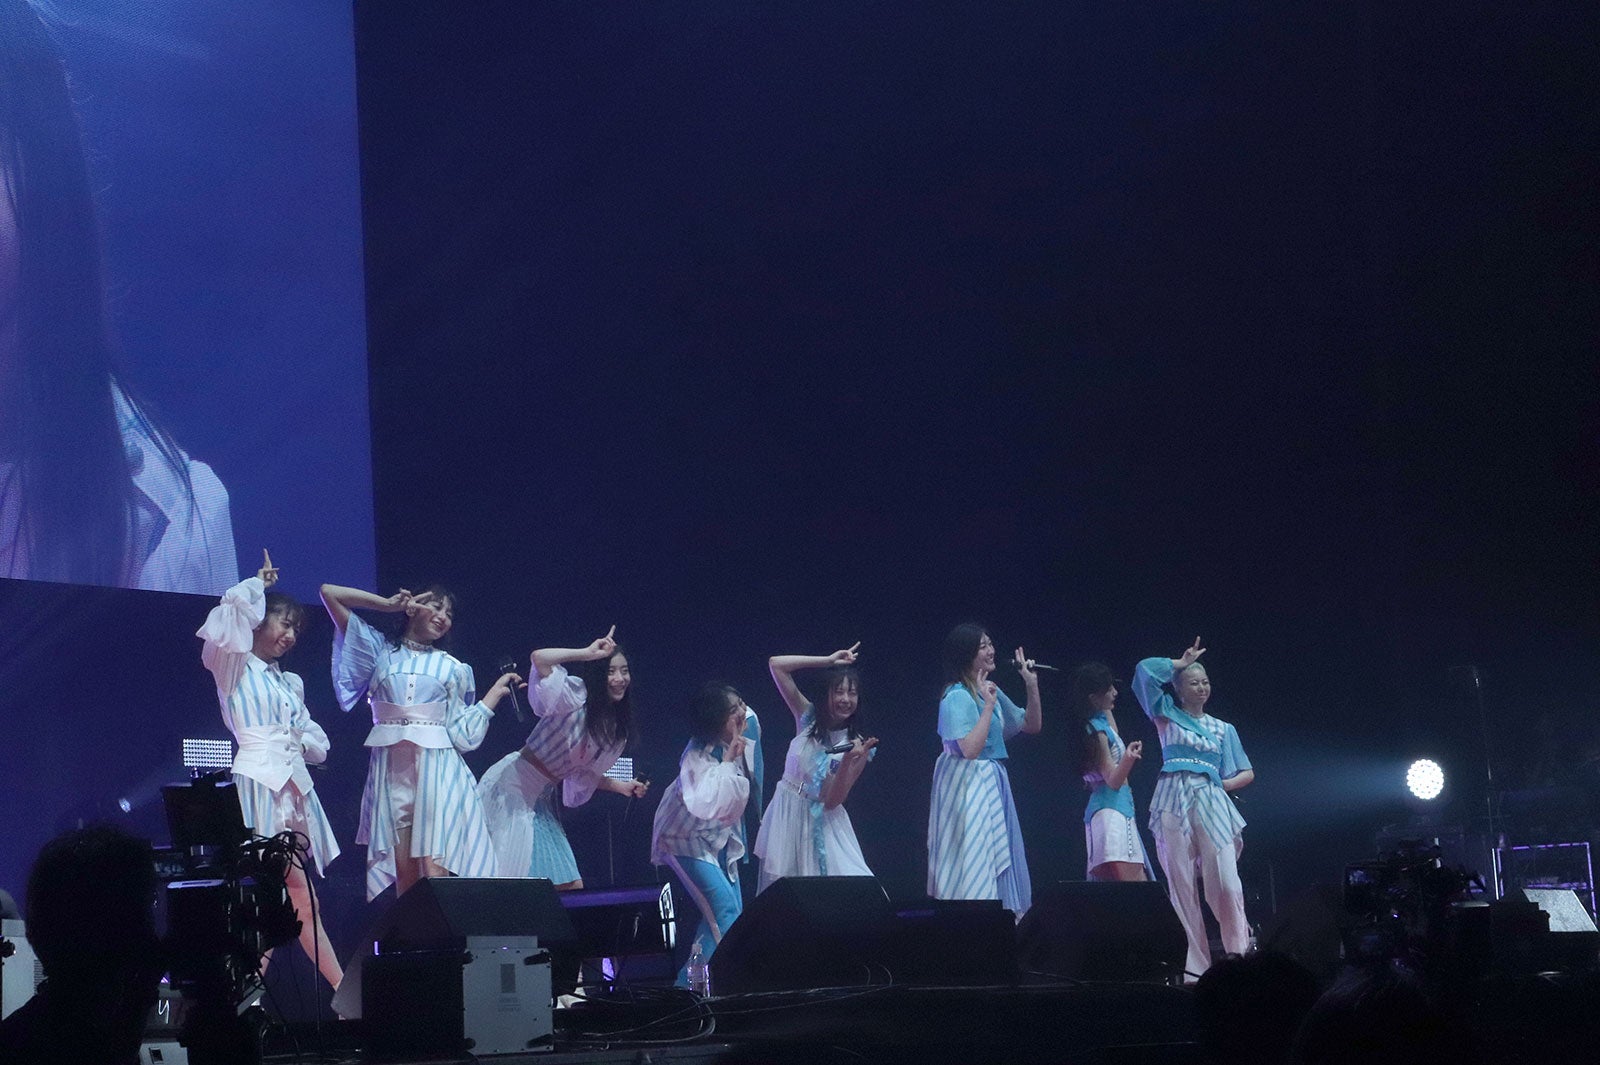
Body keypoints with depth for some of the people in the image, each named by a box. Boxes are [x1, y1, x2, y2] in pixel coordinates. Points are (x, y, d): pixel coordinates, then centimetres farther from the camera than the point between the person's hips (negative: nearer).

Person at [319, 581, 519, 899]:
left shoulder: (452, 668, 16)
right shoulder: (380, 649, 15)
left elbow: (463, 734, 9)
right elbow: (330, 593, 12)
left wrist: (495, 693, 10)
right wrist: (387, 604, 14)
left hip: (437, 768, -1)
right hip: (390, 767, 1)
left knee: (434, 872, -13)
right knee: (404, 874, -3)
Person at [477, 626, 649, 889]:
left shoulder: (615, 729, 8)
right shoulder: (575, 697, -16)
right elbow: (540, 658, -32)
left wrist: (621, 786, 7)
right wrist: (589, 653, -24)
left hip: (541, 800, 8)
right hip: (512, 787, -8)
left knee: (571, 888, 2)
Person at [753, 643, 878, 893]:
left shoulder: (858, 746, -6)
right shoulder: (808, 718, 0)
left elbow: (832, 801, -12)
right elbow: (776, 665, -5)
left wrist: (848, 761, -26)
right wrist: (830, 660, -5)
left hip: (820, 822, -2)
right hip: (787, 814, 2)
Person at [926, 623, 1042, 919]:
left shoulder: (991, 690, 10)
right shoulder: (957, 697, -15)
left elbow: (1031, 725, 18)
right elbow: (970, 749, -25)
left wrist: (1032, 686, 7)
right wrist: (988, 705, -24)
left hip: (993, 783, 9)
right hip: (967, 782, -9)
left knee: (998, 860, 8)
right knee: (973, 860, -8)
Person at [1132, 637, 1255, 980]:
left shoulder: (1223, 729, 19)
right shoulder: (1168, 716, 14)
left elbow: (1247, 773, 21)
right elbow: (1145, 670, 4)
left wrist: (1225, 784, 3)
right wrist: (1181, 662, 14)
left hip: (1211, 802, 1)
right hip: (1174, 801, -1)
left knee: (1226, 882, -13)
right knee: (1181, 885, -6)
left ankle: (1240, 956, -12)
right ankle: (1194, 965, -7)